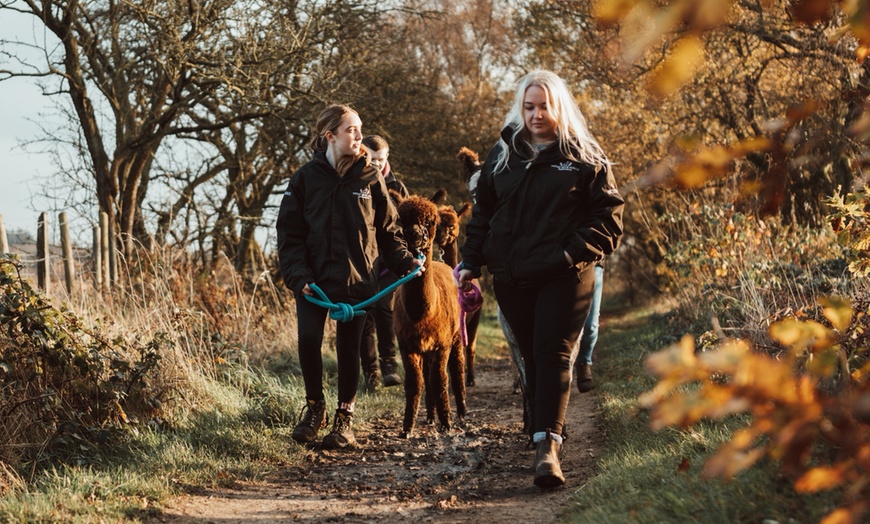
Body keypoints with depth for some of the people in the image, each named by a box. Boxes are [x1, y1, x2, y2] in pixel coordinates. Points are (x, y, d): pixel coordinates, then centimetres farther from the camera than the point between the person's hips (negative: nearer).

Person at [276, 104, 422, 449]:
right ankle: (314, 407, 11)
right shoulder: (306, 178, 1)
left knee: (349, 348, 3)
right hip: (313, 280, -1)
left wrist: (404, 262, -6)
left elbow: (387, 229, 8)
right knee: (308, 340, -12)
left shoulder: (369, 178, 4)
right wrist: (298, 276, -12)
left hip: (357, 279, 1)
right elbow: (290, 233, 0)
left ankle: (344, 418, 17)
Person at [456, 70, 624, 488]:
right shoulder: (503, 155, 13)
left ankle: (546, 442, -21)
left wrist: (576, 252, -15)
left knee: (553, 353, -13)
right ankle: (549, 433, 17)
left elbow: (608, 216, -1)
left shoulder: (585, 157, 2)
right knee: (531, 356, 8)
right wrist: (471, 261, 8)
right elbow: (483, 213, 18)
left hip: (565, 276, -4)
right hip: (511, 277, 4)